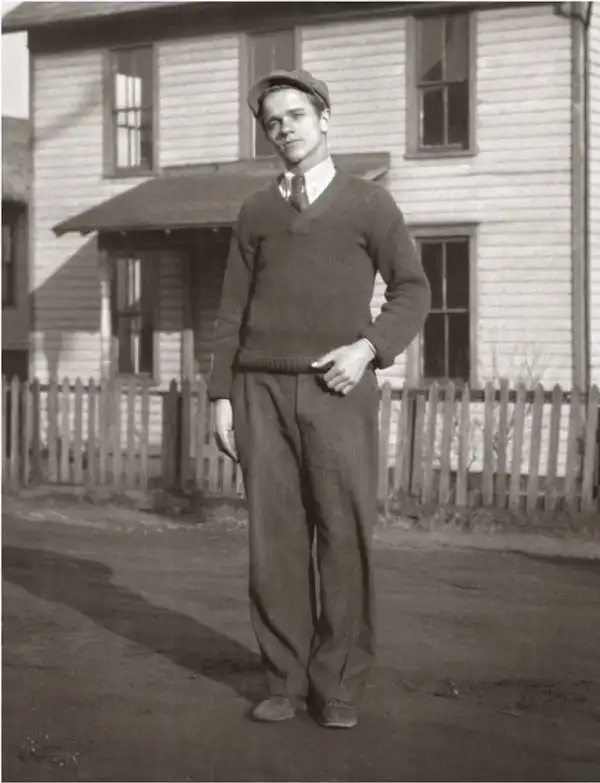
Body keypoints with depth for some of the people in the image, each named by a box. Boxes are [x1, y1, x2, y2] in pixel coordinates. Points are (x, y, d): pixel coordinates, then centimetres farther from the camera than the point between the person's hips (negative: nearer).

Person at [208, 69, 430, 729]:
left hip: (338, 389, -2)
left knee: (345, 537, -6)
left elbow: (411, 289, 8)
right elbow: (233, 308, 14)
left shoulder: (368, 203, 9)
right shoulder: (255, 212, 15)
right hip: (262, 387, 2)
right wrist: (222, 394, 7)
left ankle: (338, 687, 3)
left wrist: (368, 347, -8)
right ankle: (286, 681, 8)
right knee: (274, 538, 0)